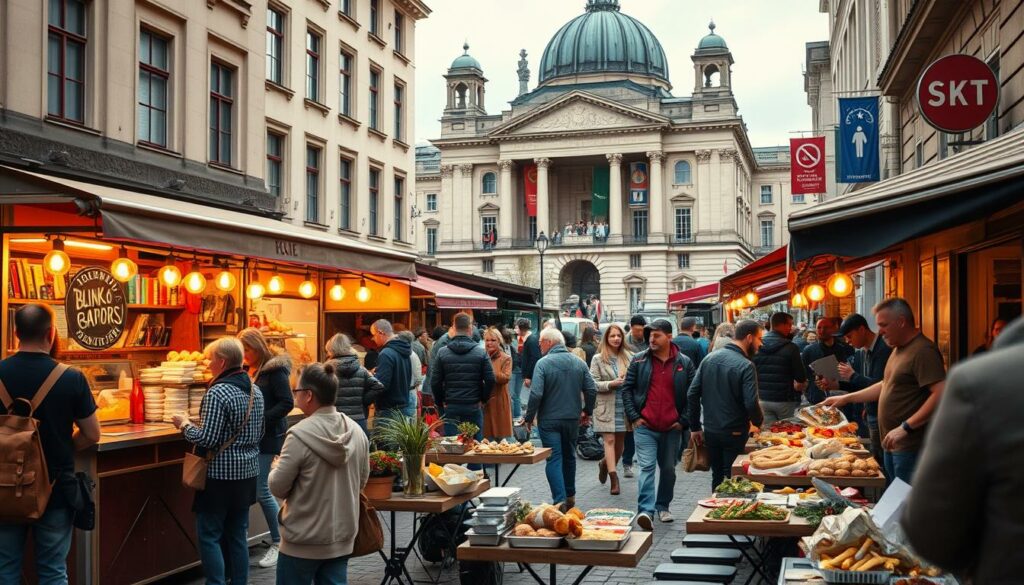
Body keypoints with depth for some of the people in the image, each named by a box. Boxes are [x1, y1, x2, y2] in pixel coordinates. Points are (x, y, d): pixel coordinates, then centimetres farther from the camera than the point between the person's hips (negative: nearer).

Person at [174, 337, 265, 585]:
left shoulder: (218, 392, -17)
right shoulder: (255, 390, 7)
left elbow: (207, 439, -20)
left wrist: (185, 424, -3)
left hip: (221, 474, -8)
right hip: (247, 472, 8)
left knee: (209, 536, 1)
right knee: (238, 534, 13)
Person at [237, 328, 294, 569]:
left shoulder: (275, 369, -11)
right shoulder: (247, 369, 9)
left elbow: (287, 403, -16)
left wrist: (260, 420, -21)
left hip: (267, 436, -7)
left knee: (261, 490, -5)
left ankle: (278, 542, 8)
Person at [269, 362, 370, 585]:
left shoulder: (300, 434, -20)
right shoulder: (357, 431, -2)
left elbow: (278, 487, -13)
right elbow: (362, 480, 9)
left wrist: (277, 467, 7)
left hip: (303, 540, -5)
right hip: (342, 536, 5)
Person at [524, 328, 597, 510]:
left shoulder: (543, 363, -13)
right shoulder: (579, 362, 2)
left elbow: (536, 394, -19)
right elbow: (592, 389, 0)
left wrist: (529, 417, -7)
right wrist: (587, 411, 15)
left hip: (549, 420, -5)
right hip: (572, 419, 5)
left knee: (554, 459, -2)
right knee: (569, 456, 20)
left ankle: (560, 500, -12)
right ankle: (570, 496, 31)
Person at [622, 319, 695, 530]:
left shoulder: (684, 363, 2)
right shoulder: (639, 360, 2)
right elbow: (626, 389, 5)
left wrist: (683, 421, 0)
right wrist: (633, 417, -3)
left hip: (672, 428, 2)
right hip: (645, 426, -1)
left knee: (669, 469, 13)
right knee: (647, 467, -11)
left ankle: (663, 506, 29)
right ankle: (646, 511, -16)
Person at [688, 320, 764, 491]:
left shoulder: (709, 358, 2)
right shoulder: (746, 366, -17)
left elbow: (692, 394, 2)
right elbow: (751, 404, -22)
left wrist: (695, 427, 8)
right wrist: (759, 421, 0)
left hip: (710, 431, 6)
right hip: (734, 433, -6)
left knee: (717, 477, 18)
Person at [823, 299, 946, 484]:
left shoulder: (923, 350, -15)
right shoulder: (898, 349, 17)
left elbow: (941, 394, -23)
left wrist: (906, 427, -23)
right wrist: (846, 398, 24)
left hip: (910, 446, -10)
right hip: (893, 445, 10)